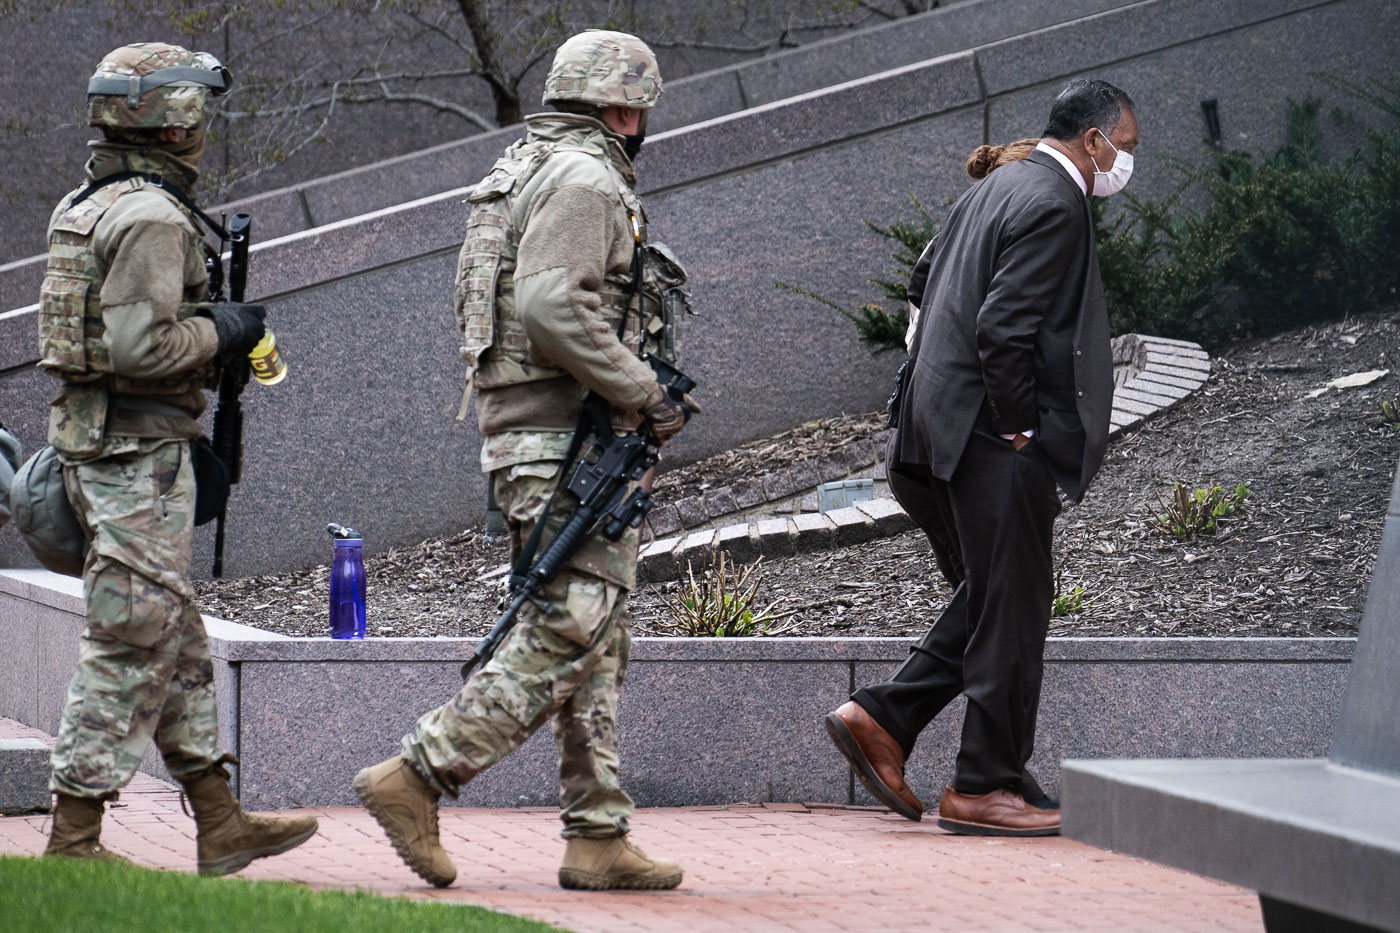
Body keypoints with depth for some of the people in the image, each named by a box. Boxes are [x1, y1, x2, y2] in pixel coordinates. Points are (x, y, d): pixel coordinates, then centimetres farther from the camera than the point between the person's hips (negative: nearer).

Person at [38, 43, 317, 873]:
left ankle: (221, 822, 19)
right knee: (133, 644, -6)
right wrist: (221, 333, -10)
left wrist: (212, 328, 16)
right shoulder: (151, 218, -17)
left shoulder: (88, 207, 13)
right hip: (140, 448, -10)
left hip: (93, 438, 10)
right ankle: (75, 837, -3)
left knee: (178, 641, 14)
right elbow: (139, 345, -25)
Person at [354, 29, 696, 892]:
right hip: (565, 440, -10)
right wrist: (641, 392, -19)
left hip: (519, 430, 10)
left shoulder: (522, 172, 19)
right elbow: (552, 307, -24)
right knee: (567, 636, -11)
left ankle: (598, 838, 8)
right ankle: (417, 775, -10)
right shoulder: (586, 179, -11)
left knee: (599, 645, 9)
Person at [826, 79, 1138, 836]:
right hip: (998, 439, -10)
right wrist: (1020, 428, -13)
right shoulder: (1054, 206, -14)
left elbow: (930, 285, 21)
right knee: (1011, 609, -2)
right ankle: (985, 787, 3)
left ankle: (881, 718, 12)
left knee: (988, 601, 18)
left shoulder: (995, 190, 16)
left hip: (946, 428, 10)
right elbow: (1003, 328, -22)